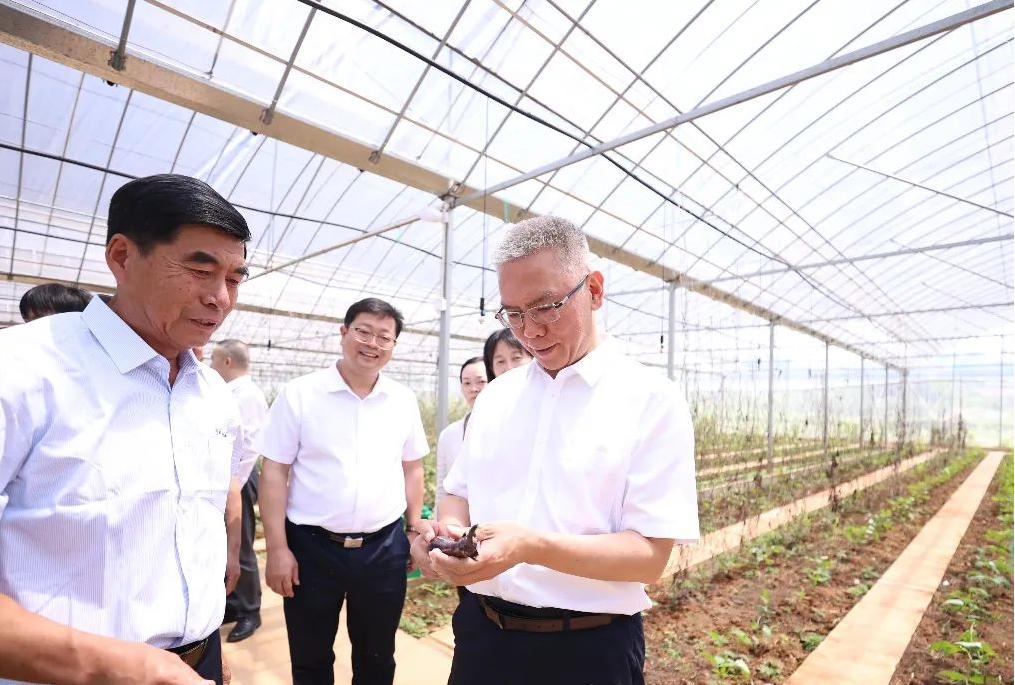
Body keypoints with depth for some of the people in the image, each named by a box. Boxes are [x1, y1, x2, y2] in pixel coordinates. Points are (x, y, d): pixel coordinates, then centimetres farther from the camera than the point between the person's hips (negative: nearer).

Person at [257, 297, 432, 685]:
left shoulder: (404, 400, 2)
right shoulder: (299, 394, -8)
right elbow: (274, 472, -7)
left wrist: (415, 527, 8)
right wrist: (277, 549, -9)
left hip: (385, 548, 3)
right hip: (312, 547, -2)